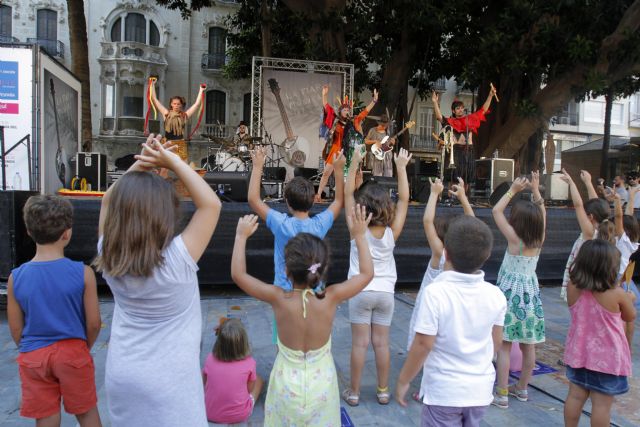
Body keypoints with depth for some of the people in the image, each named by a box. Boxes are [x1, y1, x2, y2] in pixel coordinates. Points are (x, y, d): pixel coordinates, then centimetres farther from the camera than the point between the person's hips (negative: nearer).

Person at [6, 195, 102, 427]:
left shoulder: (16, 277, -8)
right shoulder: (82, 273, -15)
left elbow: (16, 330, 0)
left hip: (33, 357, 2)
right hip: (72, 352, -2)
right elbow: (93, 323, -9)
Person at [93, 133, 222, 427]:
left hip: (120, 374, 5)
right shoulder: (176, 260, -28)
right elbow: (211, 203, -22)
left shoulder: (108, 258, -13)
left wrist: (141, 164, -10)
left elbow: (110, 201, 1)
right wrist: (173, 162, -19)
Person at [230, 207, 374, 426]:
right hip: (321, 387, 1)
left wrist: (241, 236, -3)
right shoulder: (330, 298, -19)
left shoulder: (279, 299, -21)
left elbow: (237, 274, -11)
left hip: (287, 387, 0)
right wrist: (359, 235, -3)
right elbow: (367, 273, -6)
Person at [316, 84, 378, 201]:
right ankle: (318, 194, 0)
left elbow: (365, 111, 7)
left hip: (348, 153, 2)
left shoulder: (354, 122, 6)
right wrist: (324, 95, -8)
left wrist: (374, 100, 4)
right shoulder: (335, 120, 2)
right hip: (335, 151, -2)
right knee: (326, 172, -3)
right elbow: (327, 107, 1)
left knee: (340, 176, 7)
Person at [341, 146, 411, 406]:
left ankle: (353, 392, 16)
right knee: (382, 343, 11)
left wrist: (354, 163, -9)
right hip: (385, 292, 2)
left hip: (361, 291, -2)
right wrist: (401, 167, -2)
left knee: (359, 343, 4)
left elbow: (347, 194, -9)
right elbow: (404, 199, -3)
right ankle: (383, 391, 22)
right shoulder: (392, 232, -9)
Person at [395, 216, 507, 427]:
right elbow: (496, 342, 5)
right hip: (480, 390, 5)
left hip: (444, 391, -5)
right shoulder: (496, 295, -7)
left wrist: (403, 380, -6)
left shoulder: (435, 292, -23)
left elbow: (423, 344, -20)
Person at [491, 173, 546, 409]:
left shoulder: (514, 239, -16)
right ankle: (522, 388, 29)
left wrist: (513, 190, -9)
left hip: (511, 293, -6)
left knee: (504, 345, 0)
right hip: (530, 292, 6)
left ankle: (502, 394, 5)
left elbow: (496, 211, -12)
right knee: (528, 346, 14)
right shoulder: (539, 240, -3)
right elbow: (542, 212, 11)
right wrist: (535, 190, 6)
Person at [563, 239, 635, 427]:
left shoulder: (572, 288, -11)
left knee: (575, 396, 15)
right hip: (607, 358, -4)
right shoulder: (617, 294, -19)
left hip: (578, 353, 4)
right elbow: (630, 317, -1)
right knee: (602, 403, 6)